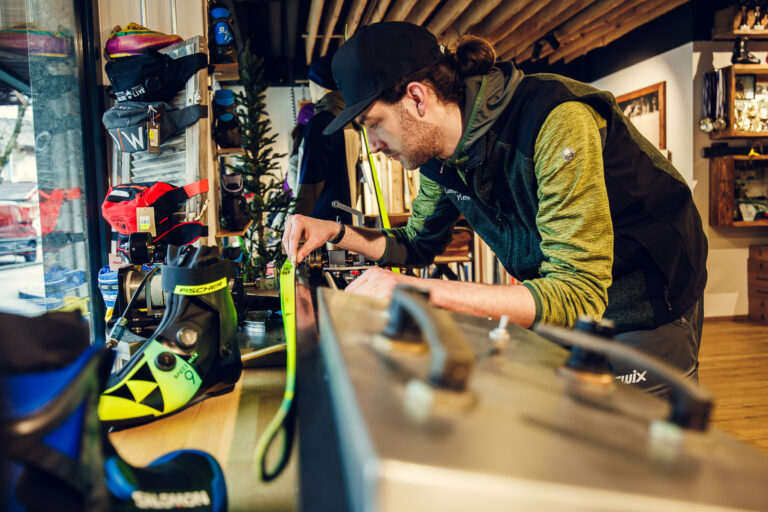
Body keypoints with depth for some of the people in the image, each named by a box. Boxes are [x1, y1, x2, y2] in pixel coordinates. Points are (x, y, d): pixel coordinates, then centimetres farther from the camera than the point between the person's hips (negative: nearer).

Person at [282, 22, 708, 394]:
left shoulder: (558, 122, -32)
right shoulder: (438, 154, -7)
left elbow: (579, 294, -38)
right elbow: (419, 244, 9)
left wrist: (423, 292, -43)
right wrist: (336, 232, -8)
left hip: (645, 312, -6)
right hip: (569, 302, 6)